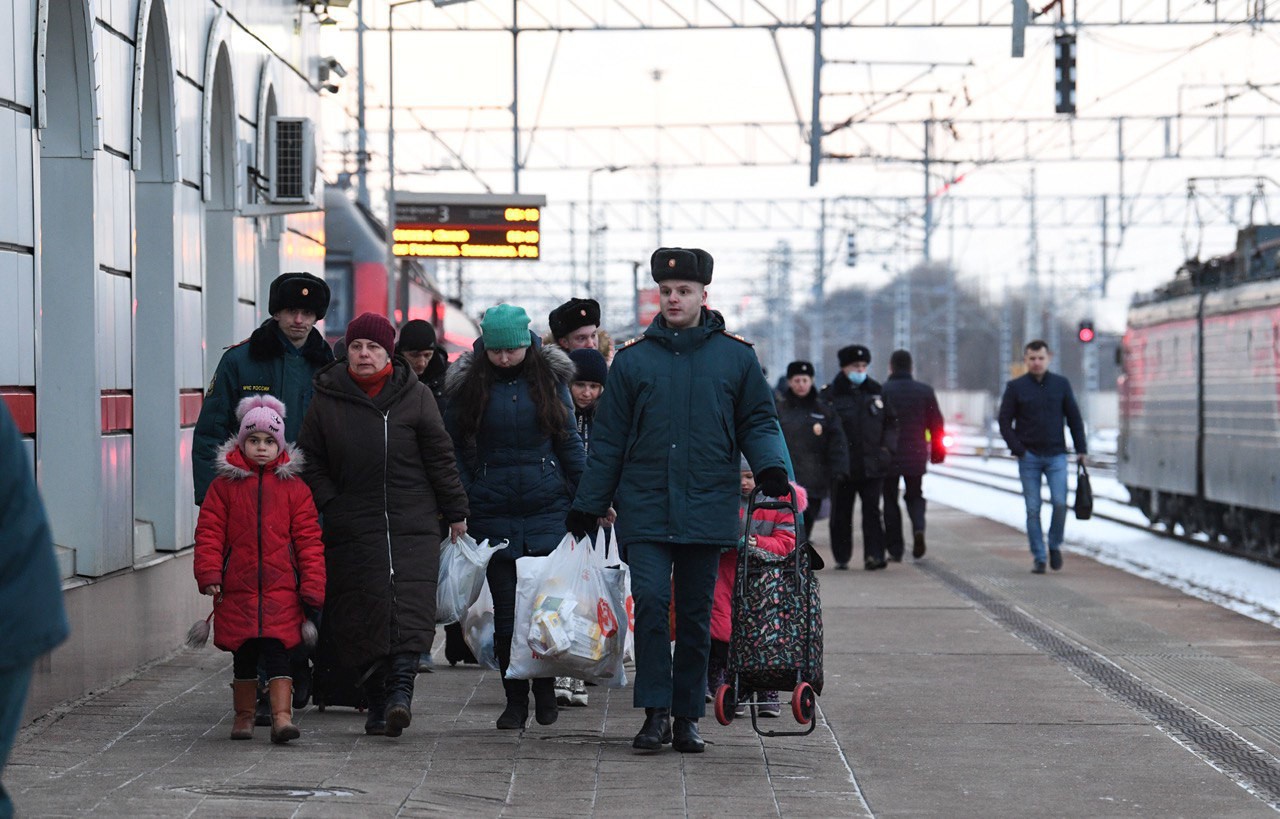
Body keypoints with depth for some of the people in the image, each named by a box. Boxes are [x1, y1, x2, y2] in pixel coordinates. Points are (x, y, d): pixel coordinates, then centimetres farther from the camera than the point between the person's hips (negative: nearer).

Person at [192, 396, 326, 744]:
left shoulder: (294, 488, 4)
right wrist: (209, 574, -8)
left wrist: (312, 585, -2)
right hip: (236, 588, 1)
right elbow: (209, 532, 3)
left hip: (280, 588, -1)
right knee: (243, 656, 10)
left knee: (277, 651, -10)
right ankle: (243, 717, 22)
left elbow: (308, 538, 4)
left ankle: (282, 716, -14)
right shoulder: (224, 485, 4)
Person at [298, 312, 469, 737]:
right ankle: (377, 702, 8)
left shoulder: (415, 395, 3)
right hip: (352, 527, 1)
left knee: (408, 608, -14)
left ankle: (401, 688, -20)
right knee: (361, 614, -1)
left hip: (413, 525, -1)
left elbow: (440, 458, 7)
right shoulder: (327, 399, 6)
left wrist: (455, 512, 7)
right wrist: (329, 504, 0)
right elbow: (310, 461, 12)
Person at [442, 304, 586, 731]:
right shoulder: (468, 384, 2)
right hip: (494, 515, 0)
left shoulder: (549, 377, 4)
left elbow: (569, 443, 10)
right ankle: (515, 700, 11)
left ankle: (545, 692, 10)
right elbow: (457, 450, 6)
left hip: (548, 508, 0)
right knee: (505, 609, 2)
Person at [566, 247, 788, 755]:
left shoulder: (735, 356, 5)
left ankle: (687, 717, 15)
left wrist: (771, 466, -8)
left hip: (707, 508, 1)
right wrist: (588, 504, 8)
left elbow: (758, 421, 12)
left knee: (695, 614, 7)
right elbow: (609, 438, 10)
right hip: (646, 508, 0)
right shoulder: (633, 358, 6)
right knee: (650, 601, -14)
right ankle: (655, 712, -9)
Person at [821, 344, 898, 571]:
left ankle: (874, 555, -11)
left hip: (872, 465, 1)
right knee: (841, 512, 6)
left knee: (872, 510, -8)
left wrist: (887, 448, 2)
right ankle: (841, 557, 19)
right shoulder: (831, 395, -1)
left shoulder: (876, 392, 9)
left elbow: (891, 423, 16)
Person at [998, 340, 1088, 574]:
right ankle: (1038, 557, 6)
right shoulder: (1016, 387, 3)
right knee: (1033, 509, -1)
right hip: (1029, 458, 0)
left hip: (1056, 456, 0)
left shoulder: (1061, 384, 7)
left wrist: (1081, 449, 5)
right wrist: (1018, 450, -7)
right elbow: (1005, 422, 4)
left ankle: (1055, 545, 10)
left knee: (1060, 502, -12)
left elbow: (1074, 418, 11)